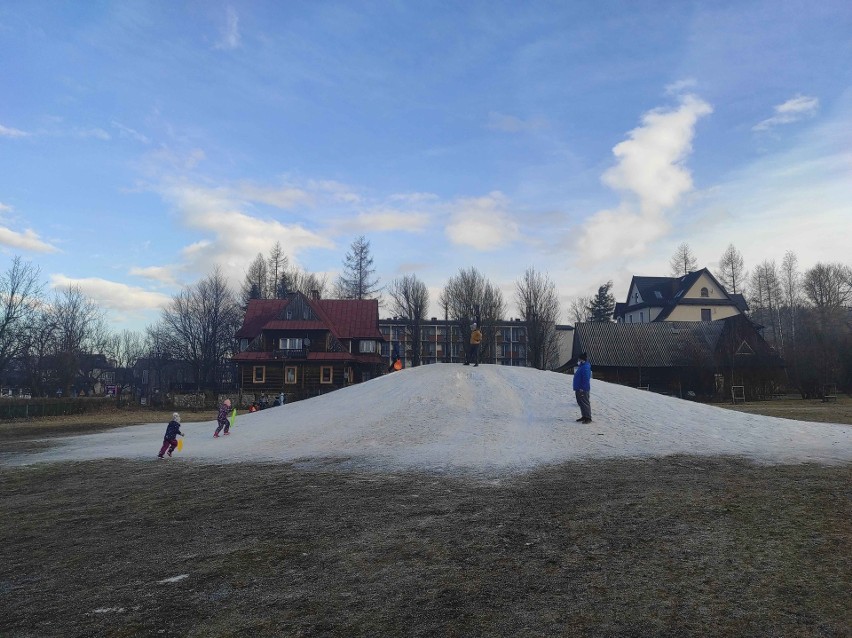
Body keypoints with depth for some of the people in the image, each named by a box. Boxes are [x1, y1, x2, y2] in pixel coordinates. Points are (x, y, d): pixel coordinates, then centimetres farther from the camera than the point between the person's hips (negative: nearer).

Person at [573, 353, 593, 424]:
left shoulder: (585, 368, -18)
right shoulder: (581, 367, 16)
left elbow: (586, 379, -24)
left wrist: (582, 388, -25)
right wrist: (576, 388, 23)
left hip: (583, 389, -11)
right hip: (579, 389, 11)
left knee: (585, 403, -6)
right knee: (581, 403, 15)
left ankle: (588, 418, -2)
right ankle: (584, 416, 24)